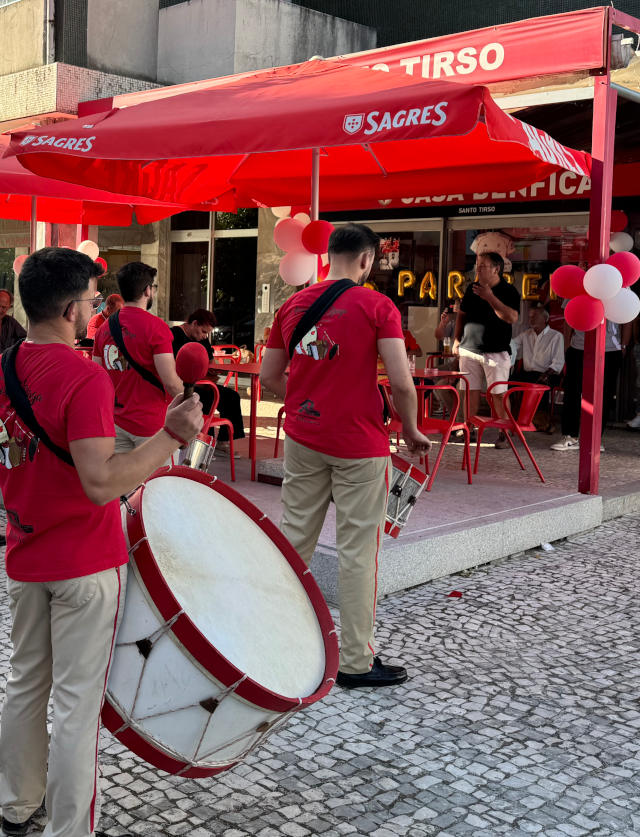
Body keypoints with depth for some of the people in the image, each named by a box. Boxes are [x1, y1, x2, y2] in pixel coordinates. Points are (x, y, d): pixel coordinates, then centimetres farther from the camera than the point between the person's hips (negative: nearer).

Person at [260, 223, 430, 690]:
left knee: (295, 537, 15)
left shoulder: (293, 306, 6)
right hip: (359, 444, -5)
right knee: (358, 549, 3)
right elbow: (402, 382, -15)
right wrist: (412, 431, 0)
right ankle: (356, 662, 11)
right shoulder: (377, 306, -9)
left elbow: (269, 376, 11)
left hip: (303, 439, 5)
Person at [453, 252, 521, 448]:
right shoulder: (472, 289, 12)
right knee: (471, 391, 7)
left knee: (499, 394, -5)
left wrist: (490, 297, -23)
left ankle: (505, 433, 1)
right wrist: (457, 339, 12)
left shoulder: (508, 291, -5)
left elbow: (512, 317, -20)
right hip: (470, 350, 5)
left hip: (496, 352, -5)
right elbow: (462, 314, 21)